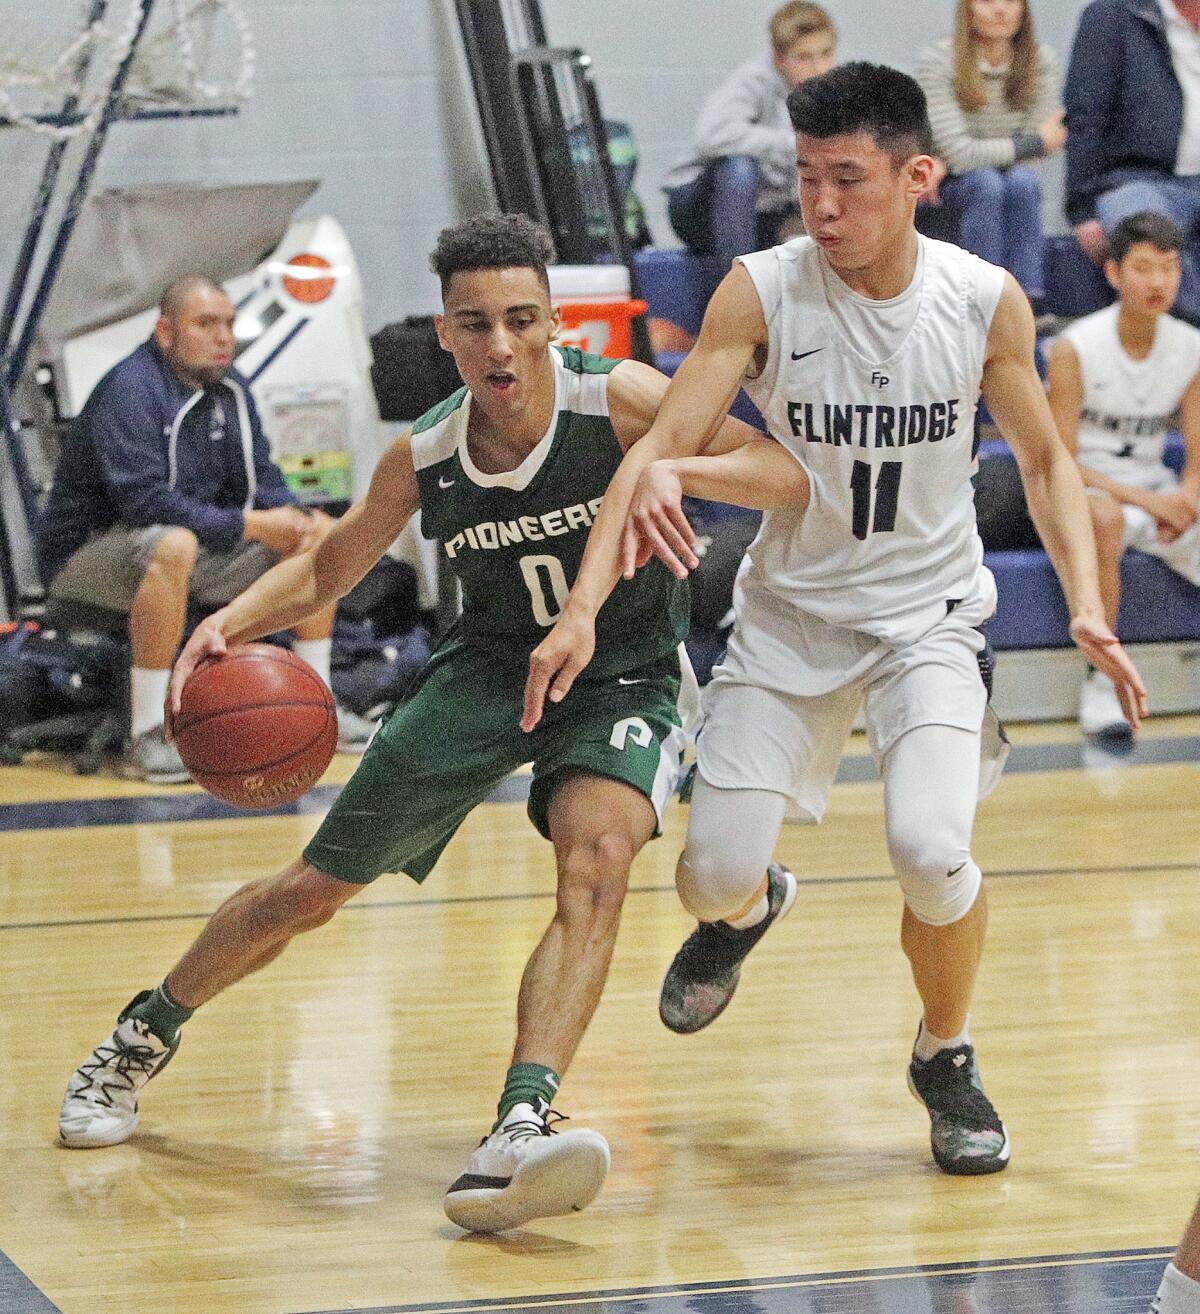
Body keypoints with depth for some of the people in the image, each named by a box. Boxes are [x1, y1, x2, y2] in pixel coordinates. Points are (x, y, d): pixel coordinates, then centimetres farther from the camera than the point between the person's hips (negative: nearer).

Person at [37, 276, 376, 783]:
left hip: (202, 543, 8)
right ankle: (147, 736, -38)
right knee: (173, 545, -42)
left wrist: (297, 517, -14)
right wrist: (249, 525, -29)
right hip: (88, 550, -8)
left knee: (321, 533, -1)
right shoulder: (129, 390, -21)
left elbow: (260, 477, 10)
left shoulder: (228, 387, 5)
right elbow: (146, 501, -29)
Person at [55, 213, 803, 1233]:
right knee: (312, 891, 6)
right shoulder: (422, 459, -12)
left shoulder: (621, 402, -22)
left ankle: (519, 1132, -44)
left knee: (597, 854, -34)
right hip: (490, 666, 3)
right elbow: (327, 570, 5)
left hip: (622, 678, -3)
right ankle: (142, 1038, 32)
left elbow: (795, 475, -21)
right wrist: (230, 622, -16)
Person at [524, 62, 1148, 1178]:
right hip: (789, 613, 1)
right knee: (715, 872, -6)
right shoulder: (762, 291, -14)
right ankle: (748, 908, 36)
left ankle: (946, 1060, 8)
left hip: (928, 612, -1)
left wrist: (1087, 608, -10)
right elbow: (661, 445, -18)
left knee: (930, 848, -23)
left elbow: (1043, 463, 4)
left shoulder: (985, 301, -11)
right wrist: (582, 609, -30)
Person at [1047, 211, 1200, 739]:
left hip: (1156, 490, 5)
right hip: (1085, 487, -5)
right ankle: (1101, 683, -31)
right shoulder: (1076, 348, -14)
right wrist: (1145, 499, -25)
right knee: (1104, 518, -40)